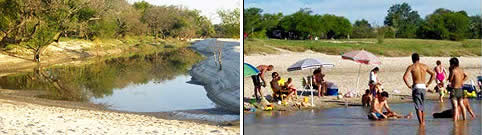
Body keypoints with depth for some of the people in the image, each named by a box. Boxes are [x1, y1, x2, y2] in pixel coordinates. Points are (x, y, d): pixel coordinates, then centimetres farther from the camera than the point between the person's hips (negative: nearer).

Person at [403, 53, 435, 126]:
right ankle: (423, 121, 21)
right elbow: (433, 74, 13)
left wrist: (408, 85, -2)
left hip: (416, 87, -4)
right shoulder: (424, 66, 10)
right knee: (421, 105, 20)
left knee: (418, 107, -2)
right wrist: (428, 84, 15)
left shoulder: (411, 67, -2)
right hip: (423, 87, 4)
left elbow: (405, 77, -14)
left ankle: (421, 123, -7)